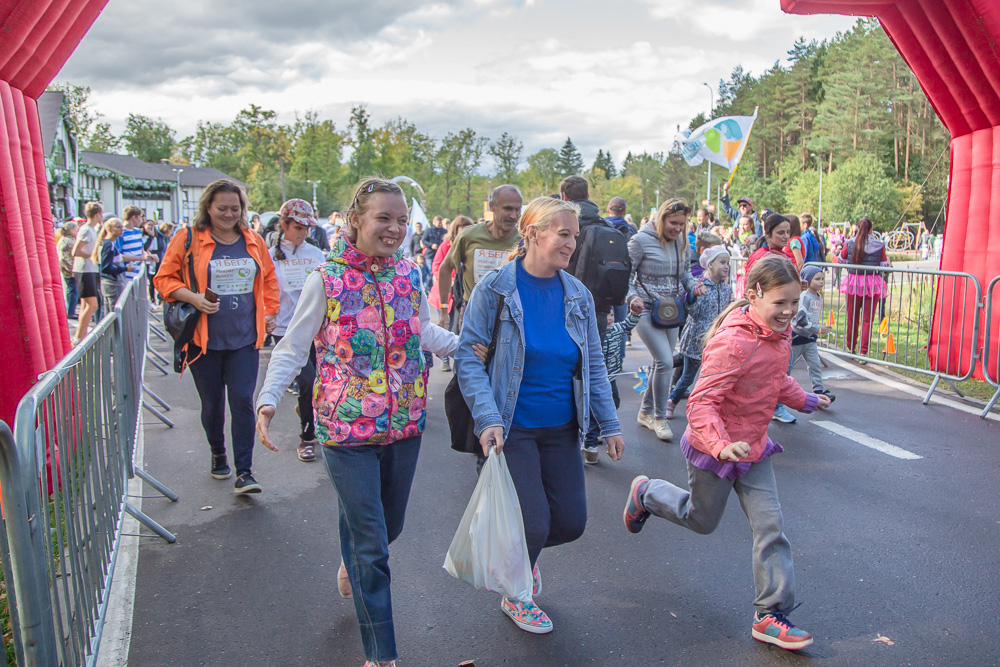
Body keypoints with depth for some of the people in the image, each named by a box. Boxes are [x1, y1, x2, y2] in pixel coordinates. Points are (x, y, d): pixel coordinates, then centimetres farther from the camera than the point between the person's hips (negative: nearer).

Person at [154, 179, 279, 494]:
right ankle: (218, 455, 35)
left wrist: (270, 312, 13)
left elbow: (268, 279, 20)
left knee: (242, 401, -6)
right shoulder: (188, 239, -2)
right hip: (205, 338, -1)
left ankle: (244, 471, 0)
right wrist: (193, 298, -15)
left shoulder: (253, 241, 7)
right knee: (212, 404, 10)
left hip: (245, 338, 1)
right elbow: (164, 279, 1)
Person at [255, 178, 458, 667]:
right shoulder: (326, 280, -10)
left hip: (404, 423, 5)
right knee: (372, 544, 0)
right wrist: (268, 398, -20)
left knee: (389, 525, 21)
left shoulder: (409, 274, 2)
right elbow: (293, 348, -7)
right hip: (347, 427, -5)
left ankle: (353, 565, 57)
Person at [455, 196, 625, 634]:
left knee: (571, 522, 6)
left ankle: (520, 549, 41)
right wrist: (487, 416, -23)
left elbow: (593, 364, 8)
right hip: (512, 429, -5)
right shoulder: (495, 288, -11)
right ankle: (515, 596, 28)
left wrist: (609, 425, 5)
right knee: (535, 524, -5)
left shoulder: (577, 294, 2)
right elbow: (468, 354, -12)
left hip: (561, 429, 5)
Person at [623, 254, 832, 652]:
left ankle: (771, 615, 13)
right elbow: (701, 402, -32)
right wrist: (721, 444, -46)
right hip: (714, 449, -7)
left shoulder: (777, 335, 0)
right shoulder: (733, 342, -30)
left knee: (770, 524, 2)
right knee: (701, 520, 15)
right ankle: (645, 492, 42)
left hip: (753, 447, 7)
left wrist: (805, 400, 32)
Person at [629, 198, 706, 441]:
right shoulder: (641, 240, -11)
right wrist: (633, 297, -20)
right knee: (665, 362, -14)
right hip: (647, 310, -7)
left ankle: (646, 412, 29)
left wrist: (693, 284, -3)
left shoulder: (680, 242, 7)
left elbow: (685, 271, 18)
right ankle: (660, 417, 3)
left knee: (662, 362, 11)